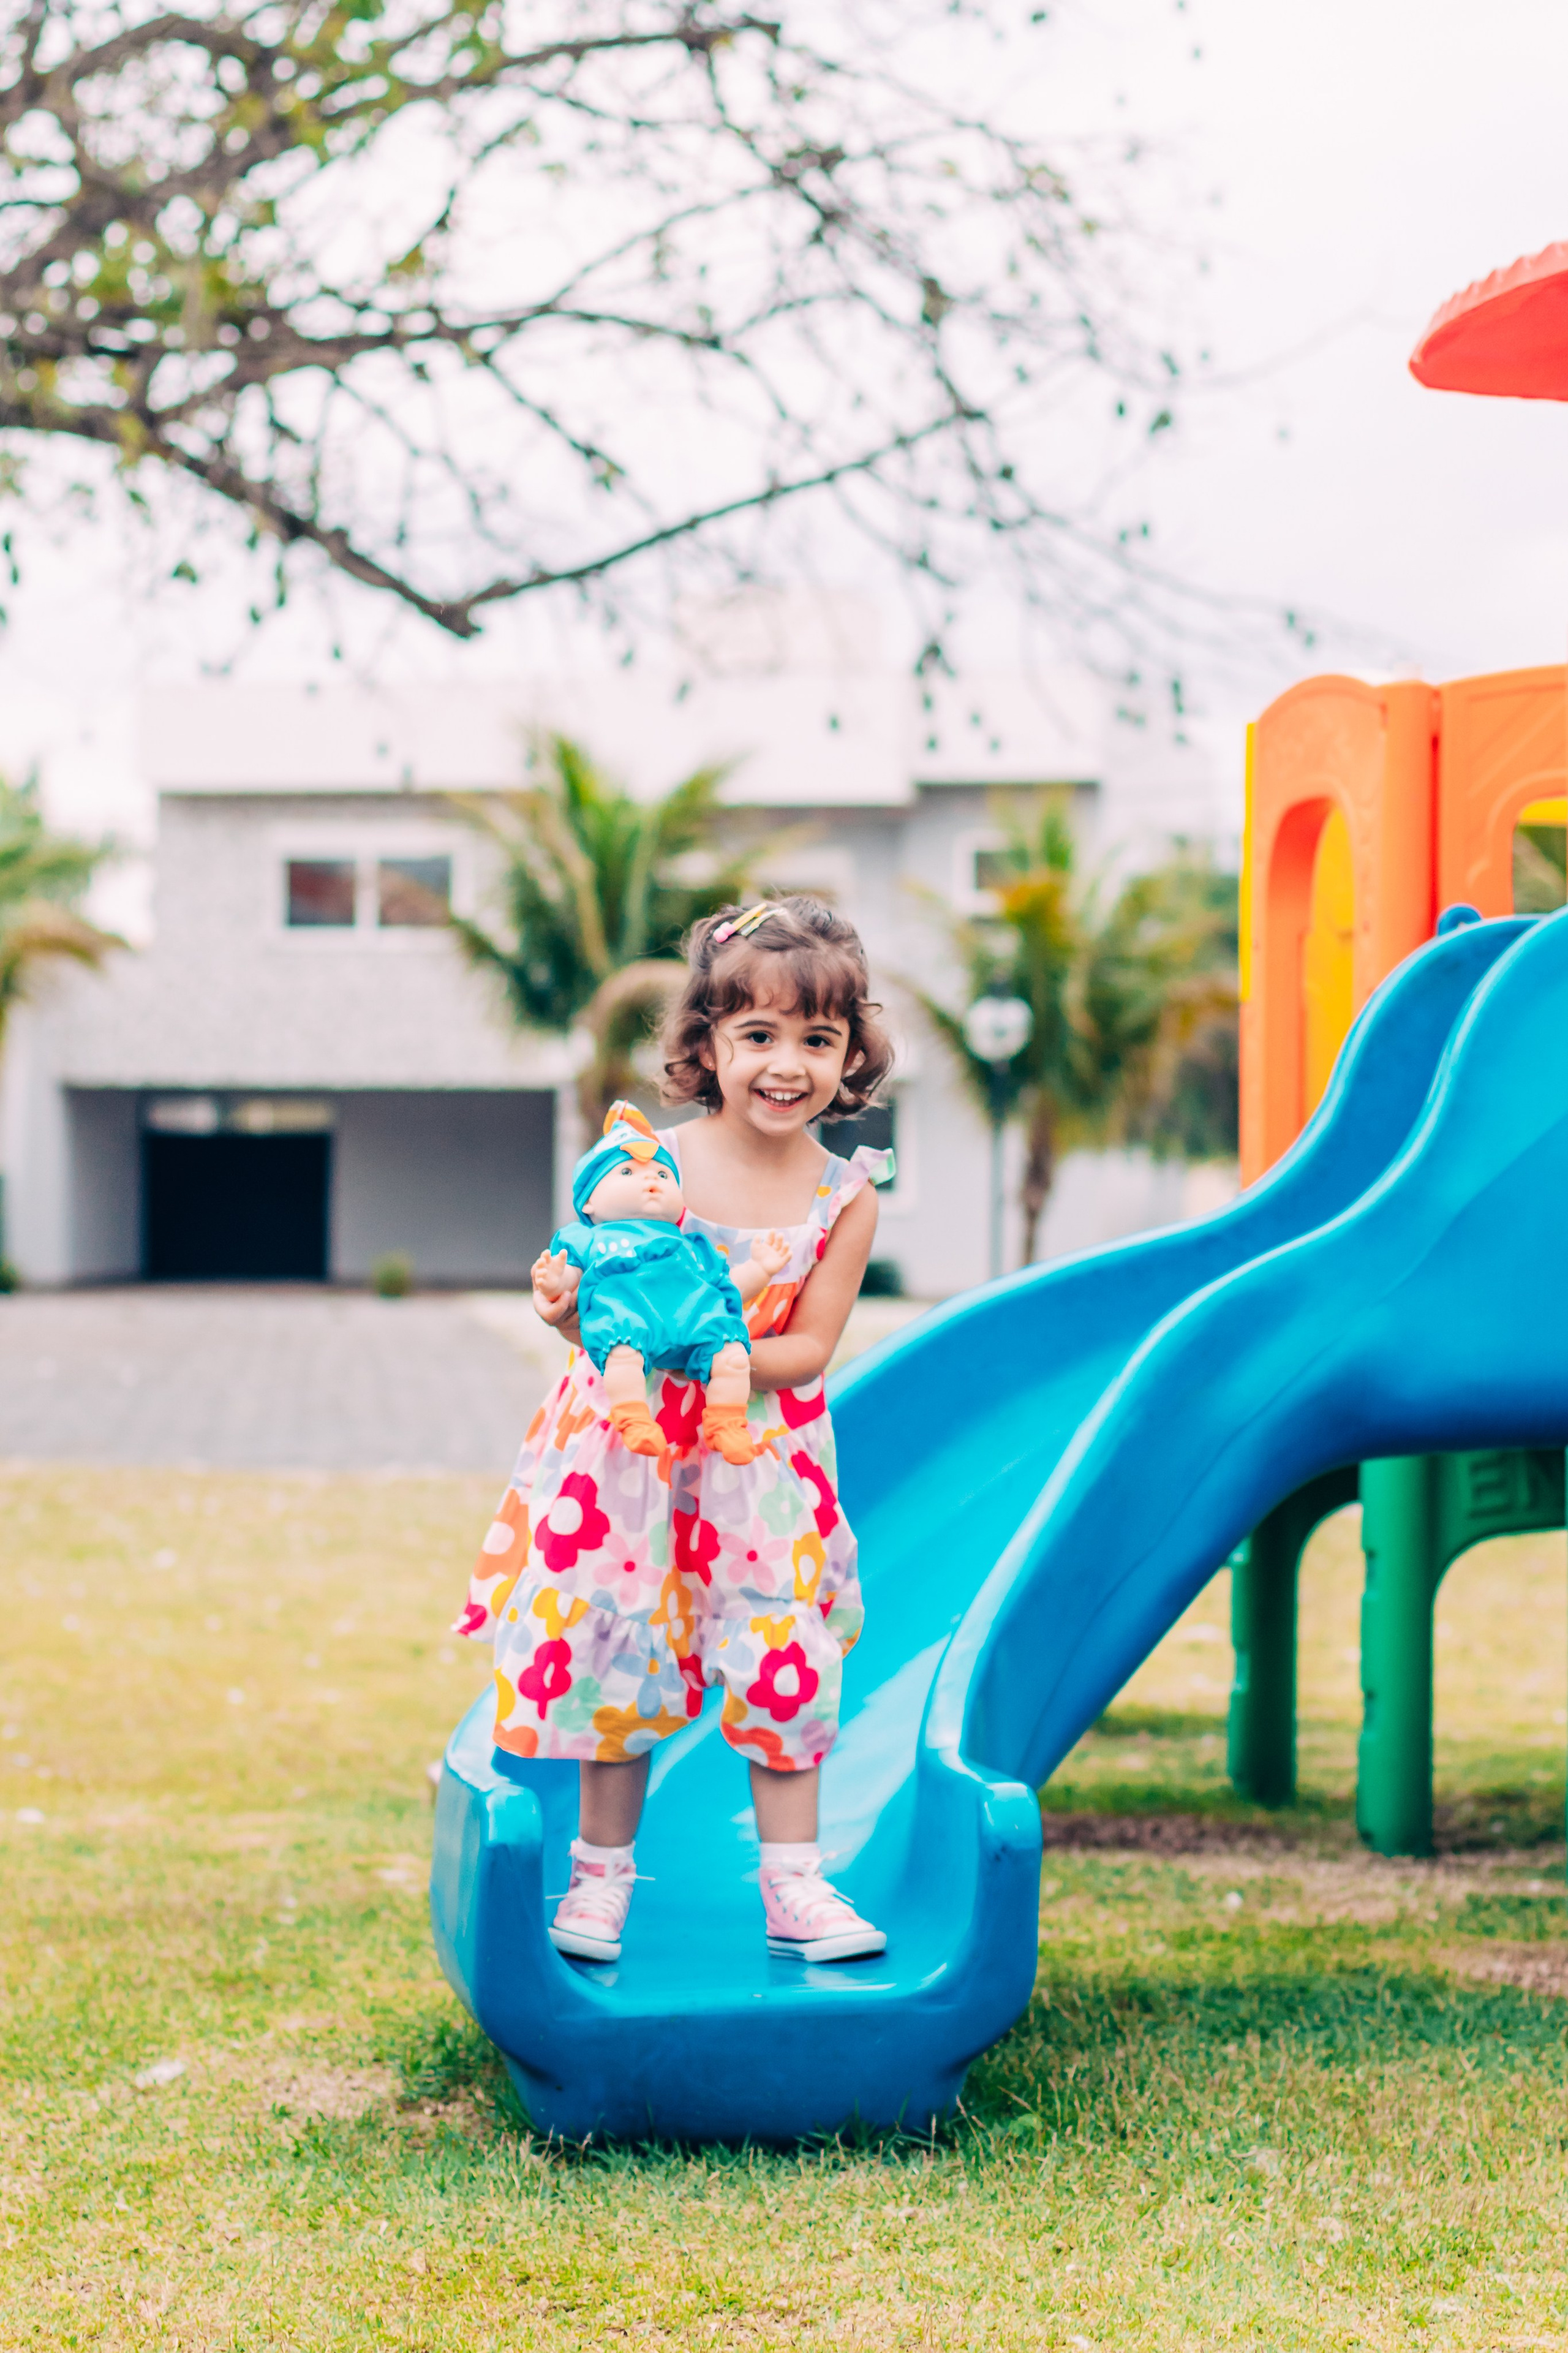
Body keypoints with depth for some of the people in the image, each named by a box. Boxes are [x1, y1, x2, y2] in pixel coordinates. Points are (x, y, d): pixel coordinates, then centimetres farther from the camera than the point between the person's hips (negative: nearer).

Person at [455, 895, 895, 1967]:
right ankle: (603, 1870, 23)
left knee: (782, 1659, 3)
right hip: (632, 1445, -1)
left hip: (761, 1457, 1)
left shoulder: (844, 1198, -8)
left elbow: (810, 1348, -8)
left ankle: (793, 1885, 16)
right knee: (615, 1648, 6)